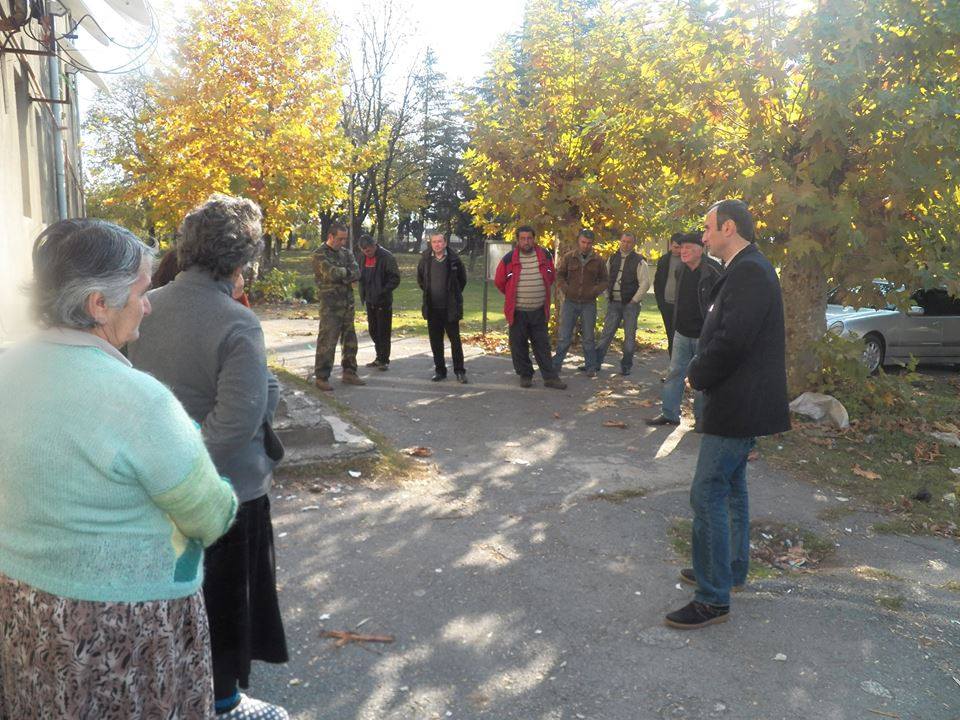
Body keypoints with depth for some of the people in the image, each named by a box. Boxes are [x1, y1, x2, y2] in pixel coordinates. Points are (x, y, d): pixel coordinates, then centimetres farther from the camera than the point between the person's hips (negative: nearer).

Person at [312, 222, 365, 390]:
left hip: (348, 304, 7)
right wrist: (346, 272, -6)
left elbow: (357, 273, -1)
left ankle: (349, 373, 24)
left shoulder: (346, 253, 12)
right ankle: (321, 377, 2)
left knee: (350, 341, 13)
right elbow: (331, 272, -23)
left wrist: (341, 276, -16)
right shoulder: (320, 255, -7)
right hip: (330, 305, -7)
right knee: (327, 342, -6)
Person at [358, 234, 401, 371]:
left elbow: (395, 278, -14)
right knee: (373, 330, 13)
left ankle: (384, 360, 8)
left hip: (383, 301, -7)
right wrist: (363, 294, 6)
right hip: (370, 300, 7)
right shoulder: (363, 257, 7)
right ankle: (380, 357, 25)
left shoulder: (387, 257, -13)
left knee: (383, 331, -1)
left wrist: (383, 292, -22)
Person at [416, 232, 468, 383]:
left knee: (455, 339, 2)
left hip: (450, 308, -3)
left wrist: (455, 294, 8)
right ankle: (440, 370, 19)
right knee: (435, 341, 8)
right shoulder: (425, 258, 1)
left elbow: (462, 278, 8)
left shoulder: (454, 259, -6)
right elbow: (420, 278, 18)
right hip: (432, 308, 3)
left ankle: (459, 371, 10)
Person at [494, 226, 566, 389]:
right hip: (518, 311, -1)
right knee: (519, 345, 5)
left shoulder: (544, 256, 2)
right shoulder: (509, 259, -5)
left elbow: (552, 277, 18)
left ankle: (550, 377, 9)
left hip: (539, 310, 2)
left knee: (542, 344, 6)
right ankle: (525, 375, 18)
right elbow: (499, 281, 6)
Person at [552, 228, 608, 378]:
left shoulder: (598, 260, 1)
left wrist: (595, 291, -9)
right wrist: (565, 289, -7)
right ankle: (556, 364, 15)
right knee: (564, 336, 3)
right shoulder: (568, 257, 1)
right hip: (570, 302, 0)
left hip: (589, 304, 0)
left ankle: (590, 367, 16)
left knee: (588, 337, 7)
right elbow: (559, 275, 8)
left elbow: (604, 280, 8)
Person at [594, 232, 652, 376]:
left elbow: (645, 283, -8)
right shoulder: (613, 258, 9)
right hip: (614, 303, 3)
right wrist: (607, 297, 7)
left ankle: (626, 366, 12)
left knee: (630, 336, 2)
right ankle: (596, 362, 8)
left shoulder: (639, 261, -4)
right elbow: (605, 278, 16)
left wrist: (634, 300, -10)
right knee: (606, 333, 3)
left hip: (630, 304, -3)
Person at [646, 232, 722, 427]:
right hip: (682, 333, 7)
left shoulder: (712, 271, -16)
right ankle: (669, 413, 14)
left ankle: (701, 417, 19)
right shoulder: (682, 271, 7)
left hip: (704, 335, -7)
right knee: (675, 373, 7)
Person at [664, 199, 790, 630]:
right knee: (732, 487, 21)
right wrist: (701, 371, 5)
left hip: (737, 405, -11)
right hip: (741, 402, 11)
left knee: (707, 494, -6)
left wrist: (696, 375, -12)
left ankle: (713, 598, 3)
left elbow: (731, 340, -27)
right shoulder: (747, 269, 14)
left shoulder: (749, 272, -20)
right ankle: (733, 570, 37)